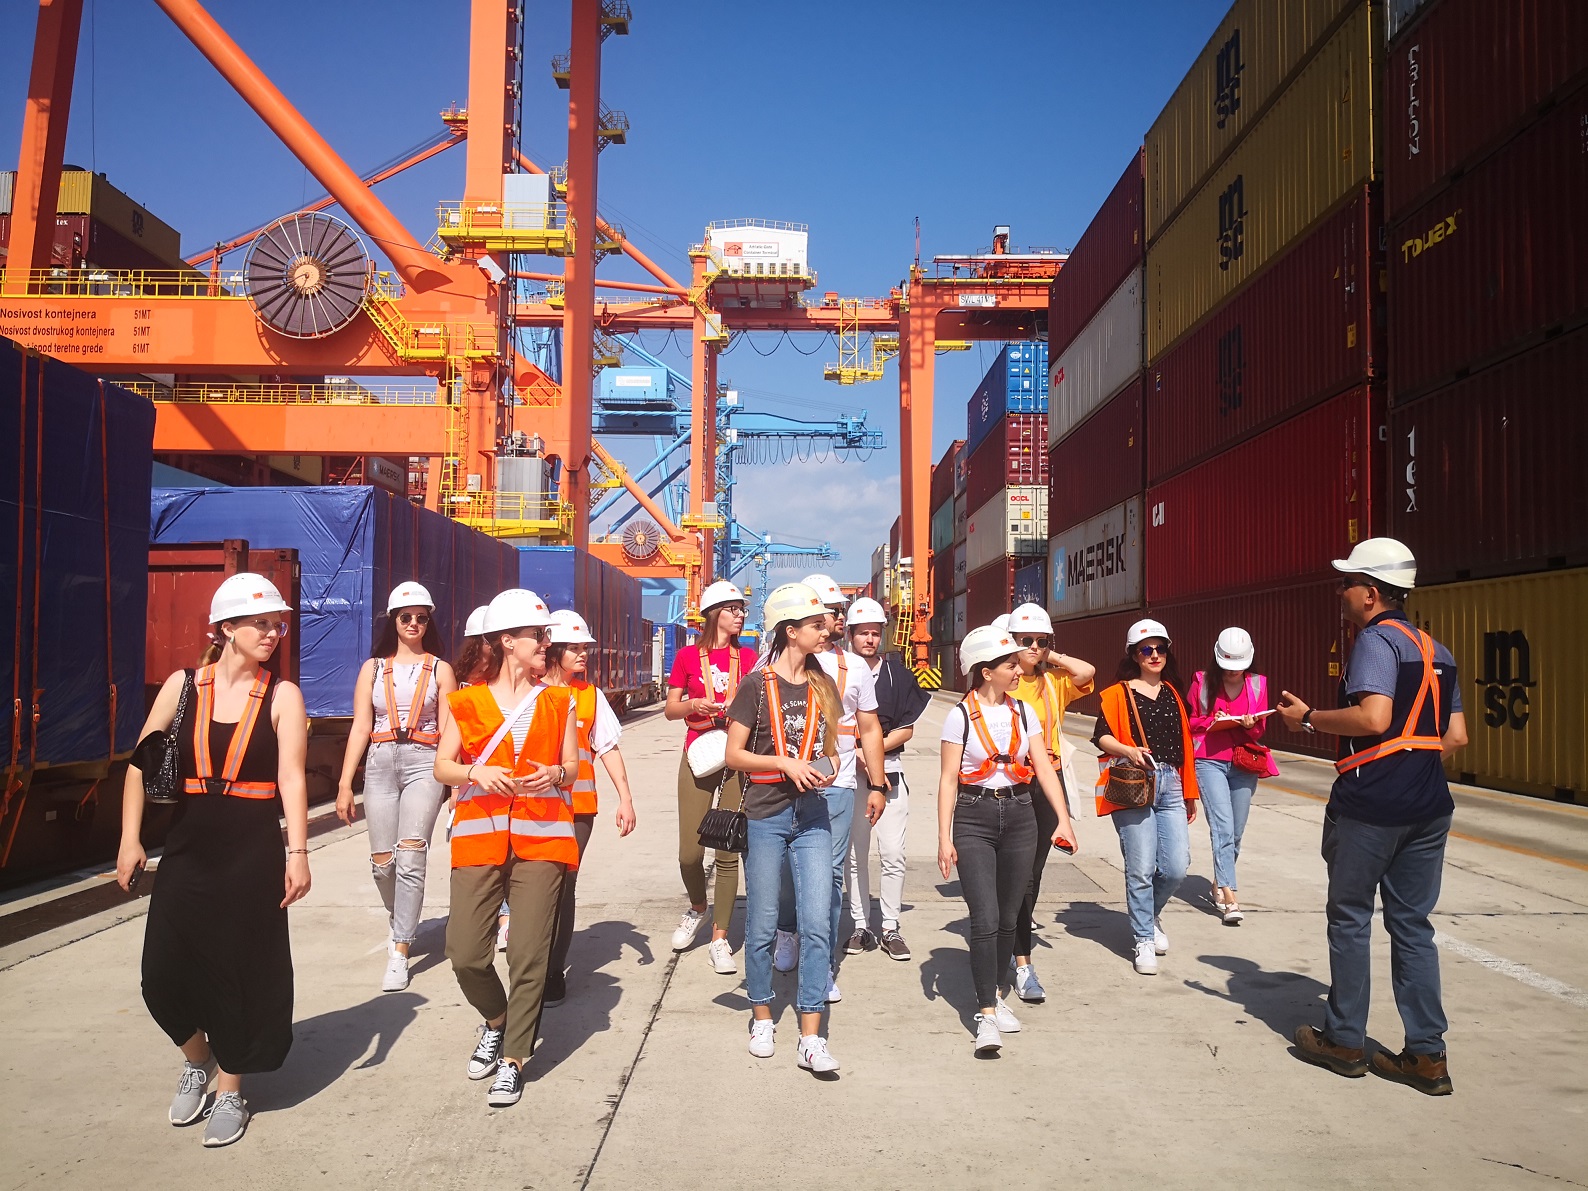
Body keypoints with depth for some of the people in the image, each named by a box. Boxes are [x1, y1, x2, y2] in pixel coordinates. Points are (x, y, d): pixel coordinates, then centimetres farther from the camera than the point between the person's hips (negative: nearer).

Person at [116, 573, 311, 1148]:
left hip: (254, 852, -2)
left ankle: (230, 1090, 25)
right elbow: (141, 765, 5)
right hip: (188, 848, 2)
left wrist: (297, 852, -19)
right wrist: (130, 840, -1)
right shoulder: (182, 685, 2)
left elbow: (291, 778, -11)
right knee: (165, 971, 3)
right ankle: (195, 1060, 34)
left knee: (240, 970, 5)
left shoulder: (282, 696, -4)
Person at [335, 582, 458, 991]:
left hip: (424, 762, -2)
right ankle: (402, 922, 33)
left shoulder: (439, 669, 8)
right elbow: (360, 728, 7)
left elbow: (448, 730, 4)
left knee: (410, 855, -16)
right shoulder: (373, 668, 12)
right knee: (382, 861, 3)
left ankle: (400, 953, -10)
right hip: (381, 763, 2)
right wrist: (345, 784, 1)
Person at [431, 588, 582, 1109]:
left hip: (541, 836, 0)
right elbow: (442, 766, 8)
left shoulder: (558, 700, 10)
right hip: (480, 835, 0)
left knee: (529, 954, -4)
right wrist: (477, 774, -12)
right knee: (466, 953, -3)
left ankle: (513, 1059, 11)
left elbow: (572, 766, 14)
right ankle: (497, 1021, 28)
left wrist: (554, 774, -8)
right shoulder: (468, 701, 6)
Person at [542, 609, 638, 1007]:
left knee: (562, 887, 1)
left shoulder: (590, 695, 8)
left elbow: (609, 748, 9)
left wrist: (625, 798, 3)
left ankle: (554, 973, 11)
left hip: (577, 806, 2)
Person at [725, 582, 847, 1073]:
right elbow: (734, 754, -6)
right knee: (762, 925, 7)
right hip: (766, 816, -3)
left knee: (816, 925, -3)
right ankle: (762, 1016, 27)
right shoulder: (757, 685, -5)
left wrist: (827, 768, -3)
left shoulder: (823, 686, 10)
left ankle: (810, 1038, 3)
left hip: (812, 816, 4)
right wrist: (786, 763, -17)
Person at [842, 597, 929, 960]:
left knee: (893, 855, -2)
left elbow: (906, 729, 2)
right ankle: (861, 927, 18)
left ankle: (890, 929, 9)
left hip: (890, 771, 0)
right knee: (855, 856, 7)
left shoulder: (897, 672, 4)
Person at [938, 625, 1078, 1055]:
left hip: (1019, 817, 4)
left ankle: (994, 995, 29)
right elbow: (948, 779, -5)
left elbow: (1043, 767, 3)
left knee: (1008, 918, 11)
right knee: (985, 919, -11)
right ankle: (986, 1015, -4)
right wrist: (945, 838, -8)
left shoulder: (1023, 713, 7)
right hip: (974, 819, -4)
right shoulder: (961, 716, -5)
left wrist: (1063, 818, -7)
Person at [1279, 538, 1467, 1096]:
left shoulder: (1376, 639, -12)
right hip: (1429, 805, 8)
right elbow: (1456, 736, 14)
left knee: (1350, 919, 6)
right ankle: (1427, 1055, 12)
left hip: (1370, 804, -8)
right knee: (1413, 925, 11)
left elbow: (1374, 718, -24)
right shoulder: (1435, 650, 14)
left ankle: (1343, 1040, 15)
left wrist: (1309, 718, -12)